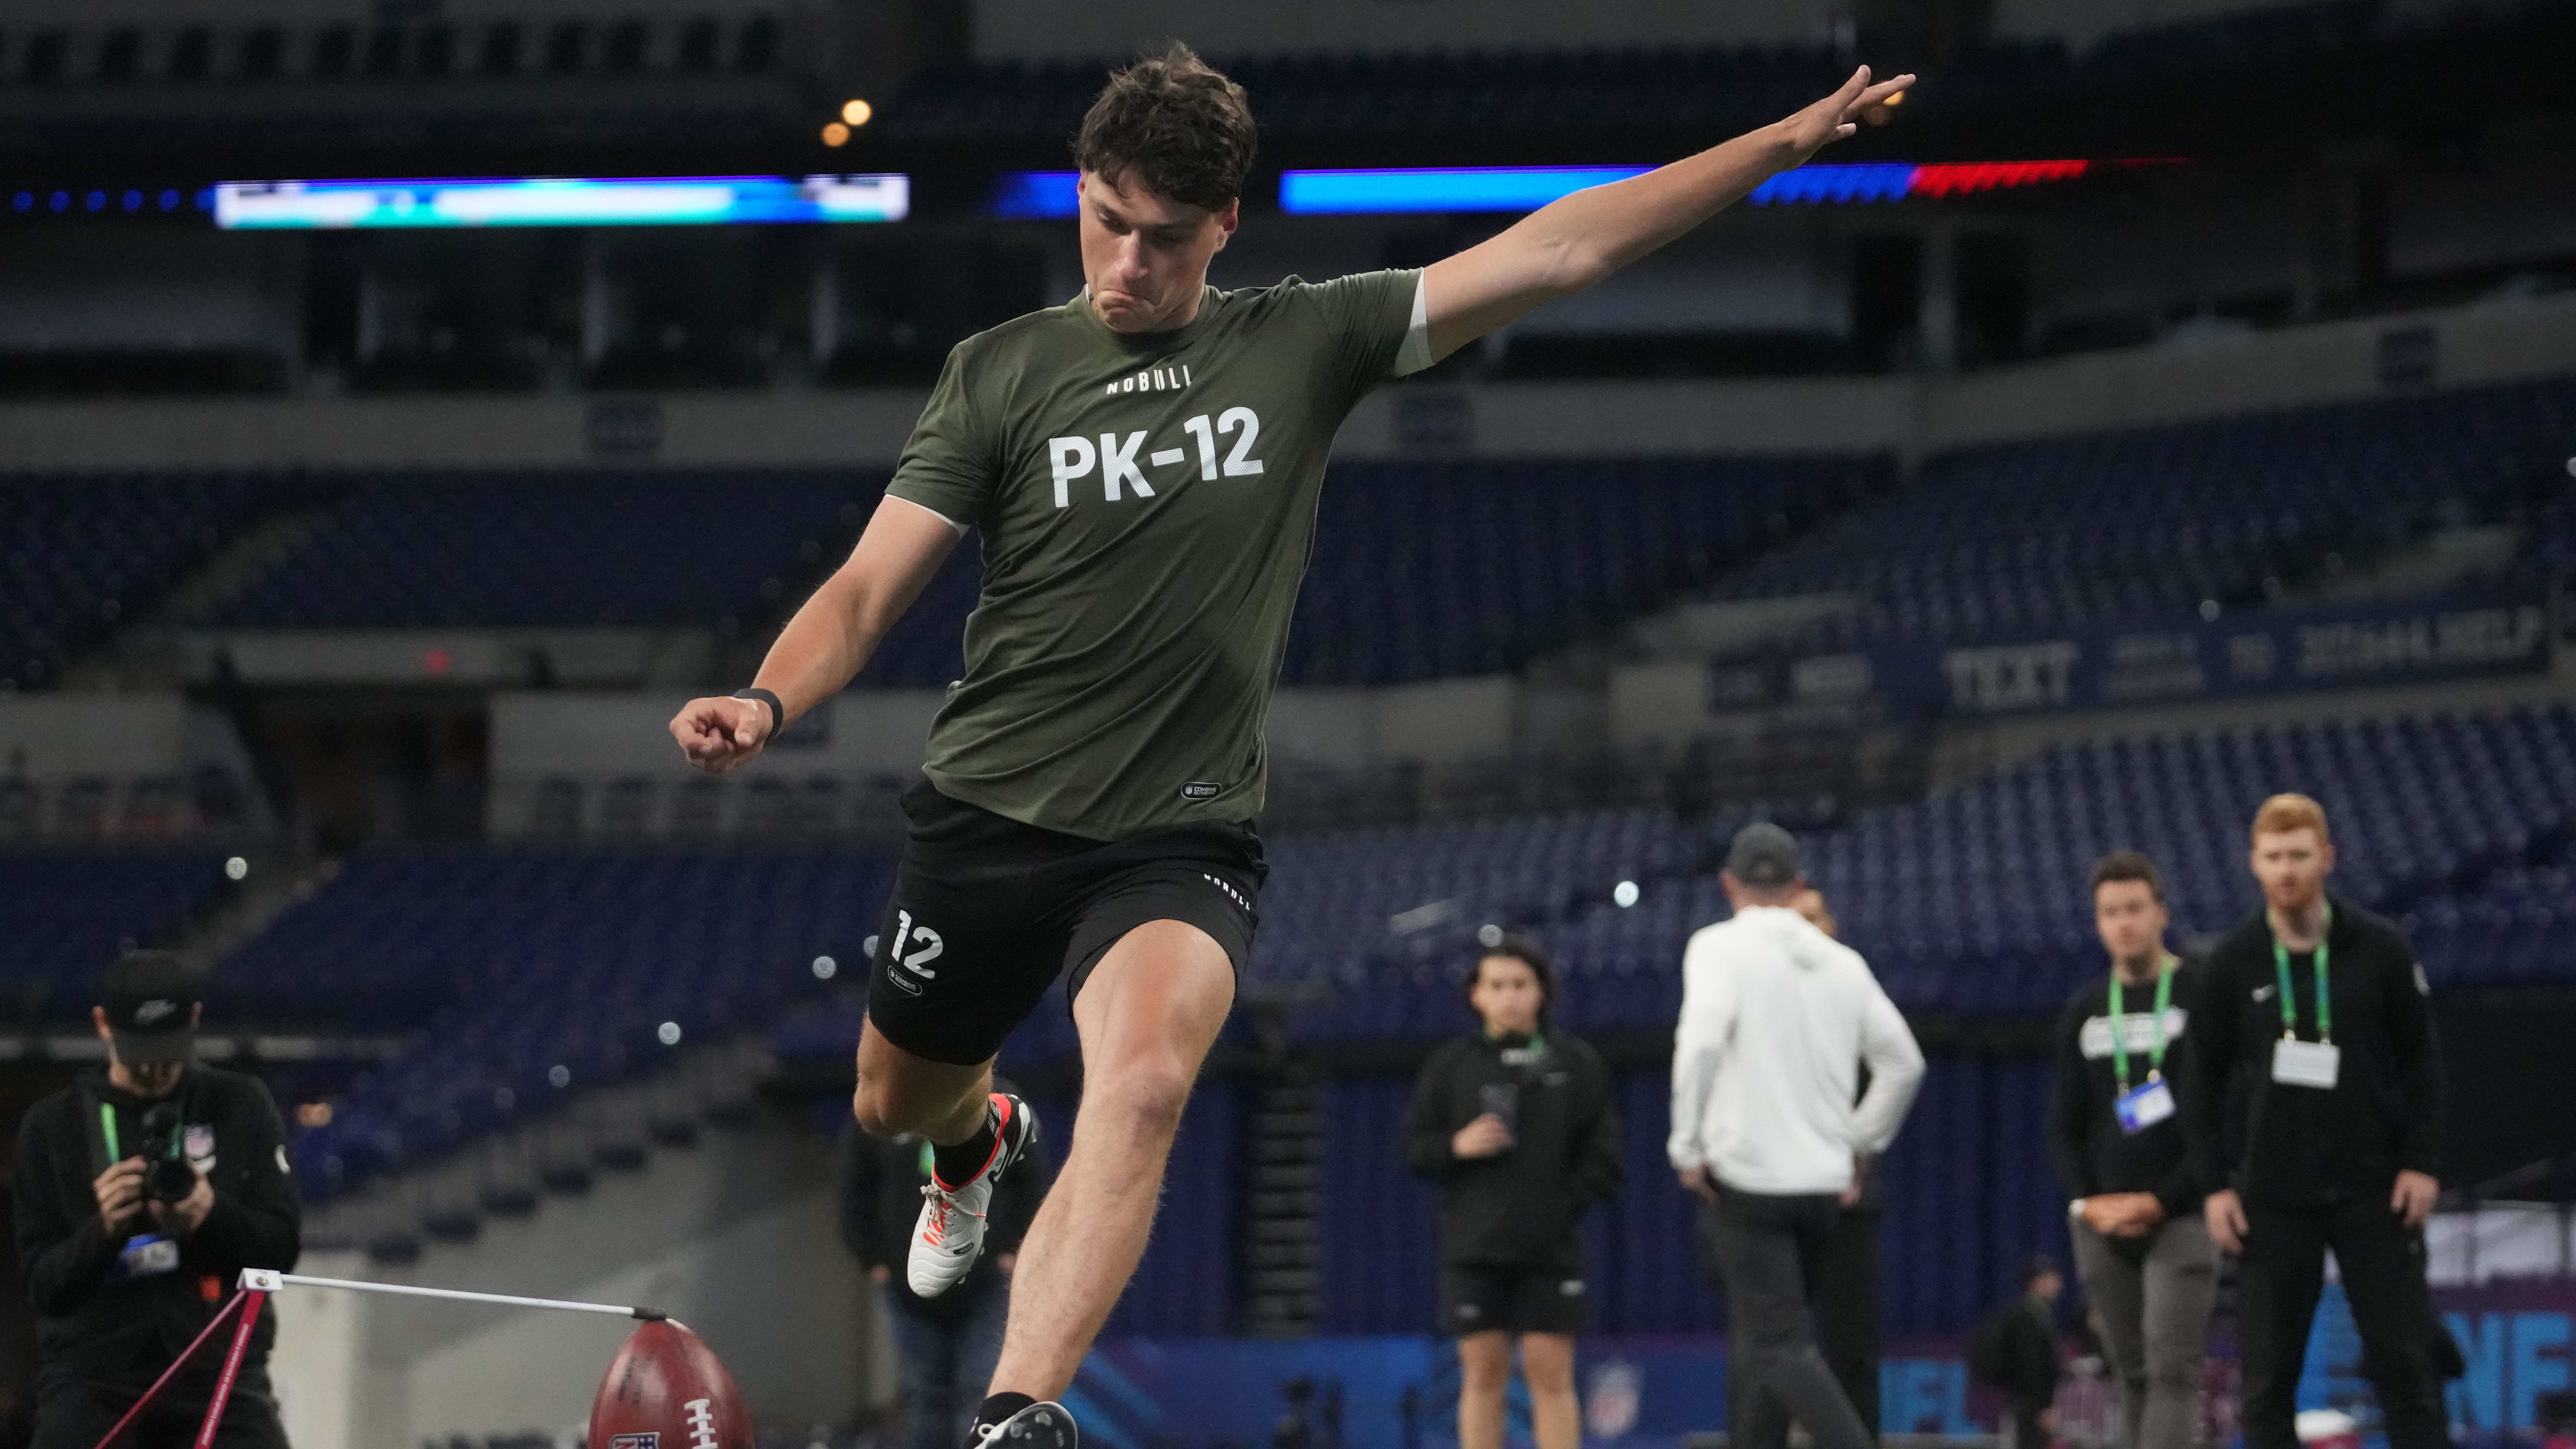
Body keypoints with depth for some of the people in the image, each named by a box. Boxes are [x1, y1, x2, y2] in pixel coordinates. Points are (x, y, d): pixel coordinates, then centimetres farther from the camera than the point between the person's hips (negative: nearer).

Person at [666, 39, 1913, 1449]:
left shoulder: (1300, 347, -1)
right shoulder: (1001, 371, -3)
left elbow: (1555, 249, -2)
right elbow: (869, 589, -7)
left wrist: (1788, 141, -5)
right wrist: (765, 704, -27)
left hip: (1181, 837, -1)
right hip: (992, 808, 1)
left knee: (1145, 1084, -29)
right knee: (896, 1108, 20)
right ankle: (982, 1142, 58)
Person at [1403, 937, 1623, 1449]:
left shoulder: (1577, 1063, 6)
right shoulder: (1451, 1065, 7)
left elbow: (1605, 1158, 5)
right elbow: (1414, 1150, 8)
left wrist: (1565, 1207, -8)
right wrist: (1457, 1147, -11)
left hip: (1550, 1252, -1)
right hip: (1474, 1250, 1)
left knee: (1551, 1373, -3)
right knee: (1483, 1374, 1)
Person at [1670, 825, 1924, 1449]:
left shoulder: (1720, 947, -4)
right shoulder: (1843, 962, 11)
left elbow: (1701, 1041, -20)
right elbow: (1904, 1064, 10)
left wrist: (1687, 1147, -11)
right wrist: (1858, 1146, 19)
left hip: (1746, 1177, -5)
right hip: (1823, 1184, 6)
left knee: (1778, 1346, -9)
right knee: (1756, 1336, 18)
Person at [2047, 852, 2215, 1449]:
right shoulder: (2084, 1010, 13)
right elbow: (2066, 1123, 15)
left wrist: (2161, 1201, -10)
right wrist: (2087, 1202, -2)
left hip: (2180, 1215, -5)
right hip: (2102, 1222, 5)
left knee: (2171, 1368, -14)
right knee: (2133, 1372, 6)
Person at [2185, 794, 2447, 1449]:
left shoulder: (2381, 949, -1)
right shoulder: (2233, 962, 0)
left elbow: (2422, 1061, 4)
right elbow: (2205, 1079, 6)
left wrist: (2422, 1162, -4)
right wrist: (2216, 1183, -1)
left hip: (2373, 1190, -1)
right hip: (2273, 1197, 1)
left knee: (2405, 1365, -1)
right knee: (2267, 1379, 1)